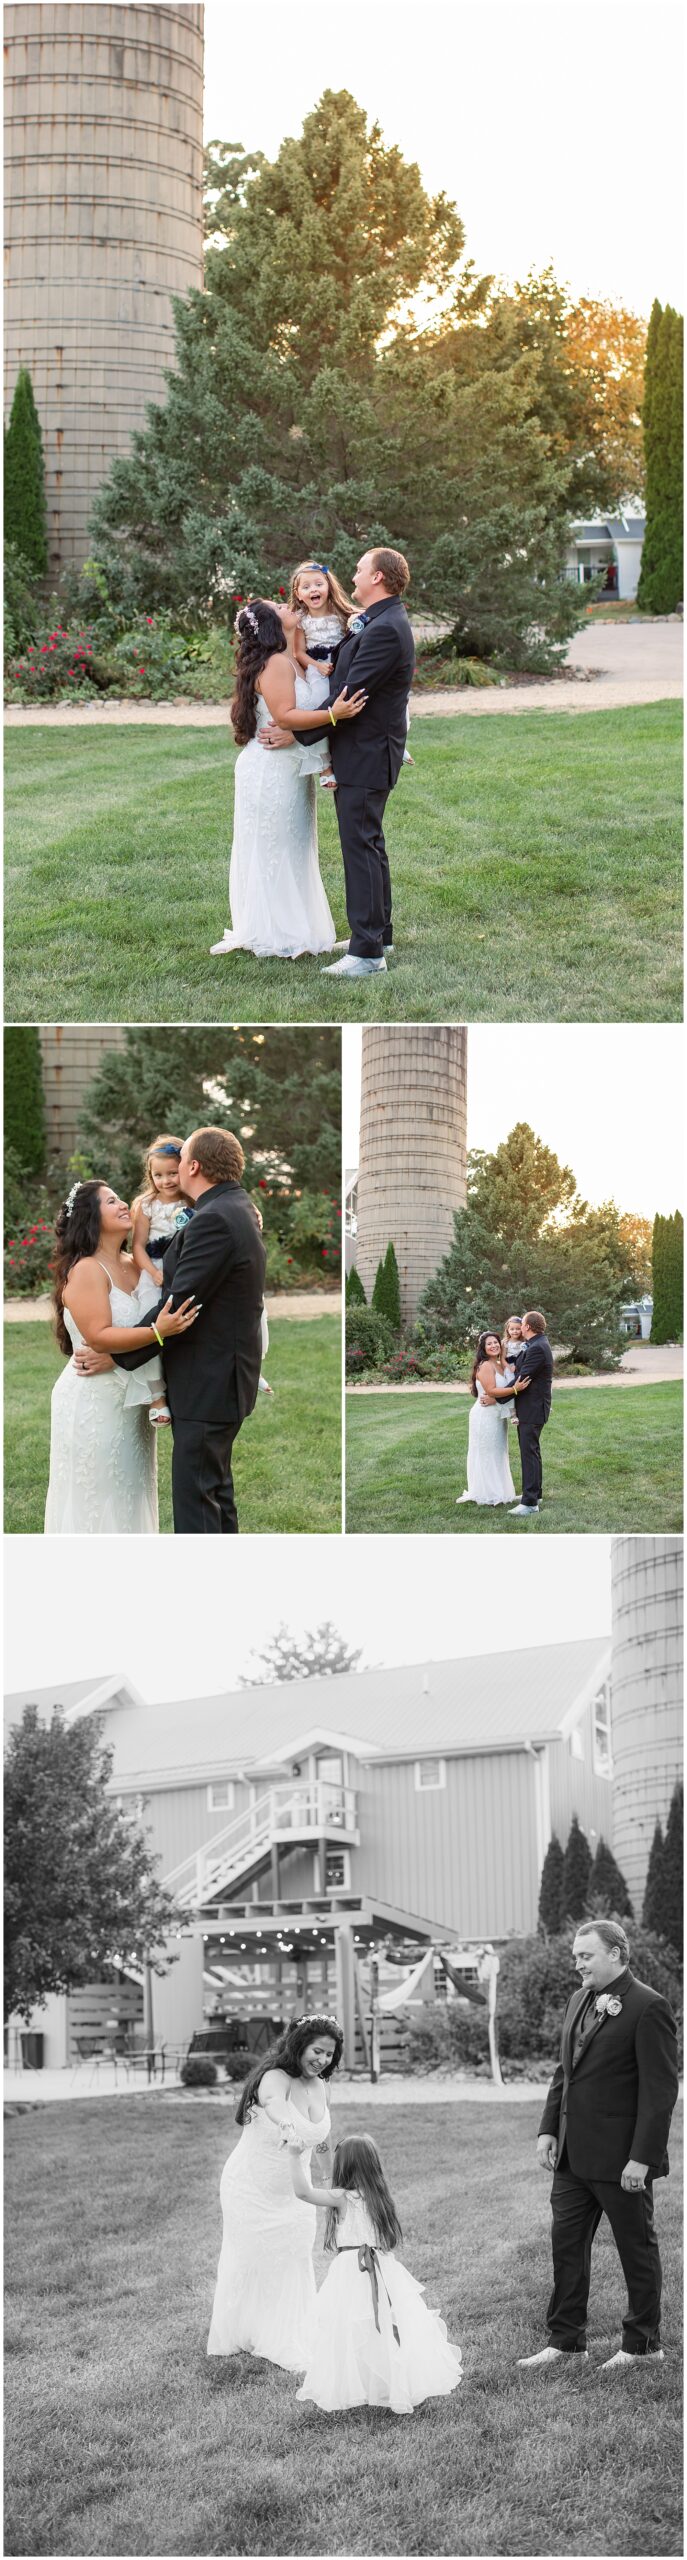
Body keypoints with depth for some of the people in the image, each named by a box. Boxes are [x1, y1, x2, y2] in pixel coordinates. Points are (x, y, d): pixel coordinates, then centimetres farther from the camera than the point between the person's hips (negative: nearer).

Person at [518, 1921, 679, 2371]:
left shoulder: (648, 2008, -15)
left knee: (637, 2248, 7)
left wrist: (642, 2158, -20)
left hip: (621, 2159, -8)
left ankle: (643, 2343, 19)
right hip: (574, 2155, 8)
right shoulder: (580, 2001, 10)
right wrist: (549, 2130, 9)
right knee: (567, 2244, 10)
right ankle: (566, 2341, 19)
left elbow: (660, 2090, -18)